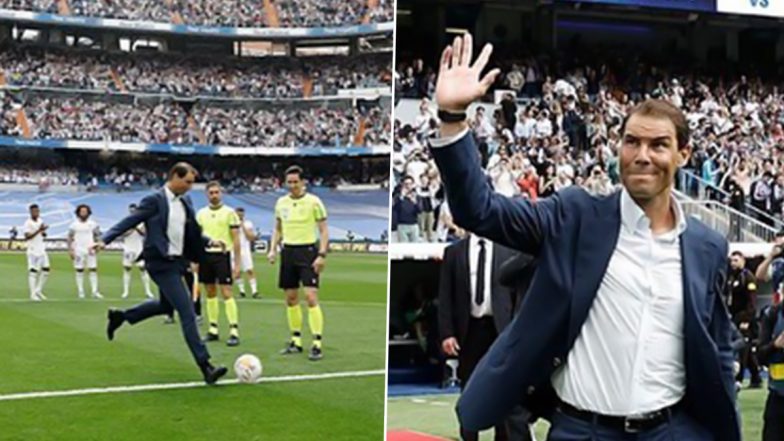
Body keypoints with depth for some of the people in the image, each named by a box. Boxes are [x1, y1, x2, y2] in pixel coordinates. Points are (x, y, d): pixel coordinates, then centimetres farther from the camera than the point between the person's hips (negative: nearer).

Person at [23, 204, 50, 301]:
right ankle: (33, 294, -6)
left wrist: (43, 231, -5)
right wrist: (38, 230, -26)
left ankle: (38, 290, 17)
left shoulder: (40, 221, 12)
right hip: (33, 250, -7)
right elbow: (27, 237, -20)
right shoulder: (28, 223, -10)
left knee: (46, 270, 5)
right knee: (33, 271, -8)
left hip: (42, 249, 7)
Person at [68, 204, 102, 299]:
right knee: (79, 271, 1)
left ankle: (95, 292, -5)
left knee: (93, 270, -5)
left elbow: (98, 236, 6)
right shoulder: (74, 224, 2)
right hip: (78, 251, -1)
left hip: (90, 250, 1)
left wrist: (94, 246, -8)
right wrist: (70, 250, -3)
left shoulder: (92, 224, 5)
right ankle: (81, 292, 5)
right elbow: (70, 238, 4)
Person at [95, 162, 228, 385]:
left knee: (165, 306, 27)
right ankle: (205, 367, -12)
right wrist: (105, 240, -19)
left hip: (176, 262, 9)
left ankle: (120, 316, 46)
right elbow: (129, 221, -11)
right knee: (187, 313, -12)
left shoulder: (185, 203, 10)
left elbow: (192, 233, 16)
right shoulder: (154, 200, -12)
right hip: (161, 264, -9)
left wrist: (210, 242, 1)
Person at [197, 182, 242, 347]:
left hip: (222, 255, -4)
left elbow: (235, 239, -3)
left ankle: (234, 331, -9)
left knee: (226, 293, -9)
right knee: (210, 293, 9)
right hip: (206, 255, 4)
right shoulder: (201, 213, 10)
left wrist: (237, 263, -7)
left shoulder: (229, 212, -2)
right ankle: (213, 330, 16)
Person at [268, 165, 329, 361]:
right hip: (288, 251, 5)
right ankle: (296, 341, 19)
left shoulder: (313, 201, -7)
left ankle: (317, 344, -10)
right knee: (291, 298, 8)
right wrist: (273, 249, 5)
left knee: (311, 297, -13)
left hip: (308, 250, -5)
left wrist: (322, 255, -15)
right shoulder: (281, 202, 8)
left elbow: (323, 230, -6)